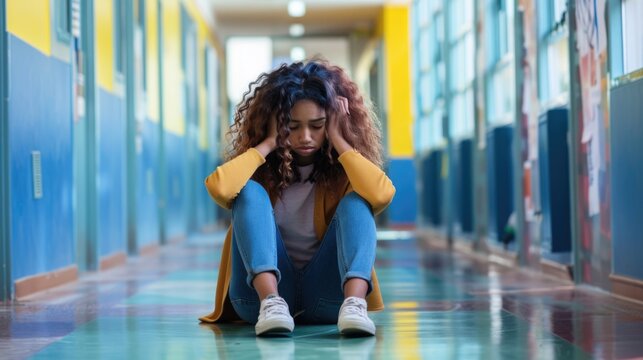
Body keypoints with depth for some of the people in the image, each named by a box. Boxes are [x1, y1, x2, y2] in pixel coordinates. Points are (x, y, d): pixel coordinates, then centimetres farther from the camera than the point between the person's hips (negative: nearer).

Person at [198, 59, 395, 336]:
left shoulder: (342, 170, 5)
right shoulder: (261, 169, 5)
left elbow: (382, 194, -20)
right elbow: (219, 188, -20)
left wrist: (339, 141, -10)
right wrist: (268, 144, -9)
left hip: (327, 295, 0)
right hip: (261, 291, 0)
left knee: (356, 201, -18)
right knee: (250, 191, -18)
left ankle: (354, 303, -44)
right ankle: (270, 302, -41)